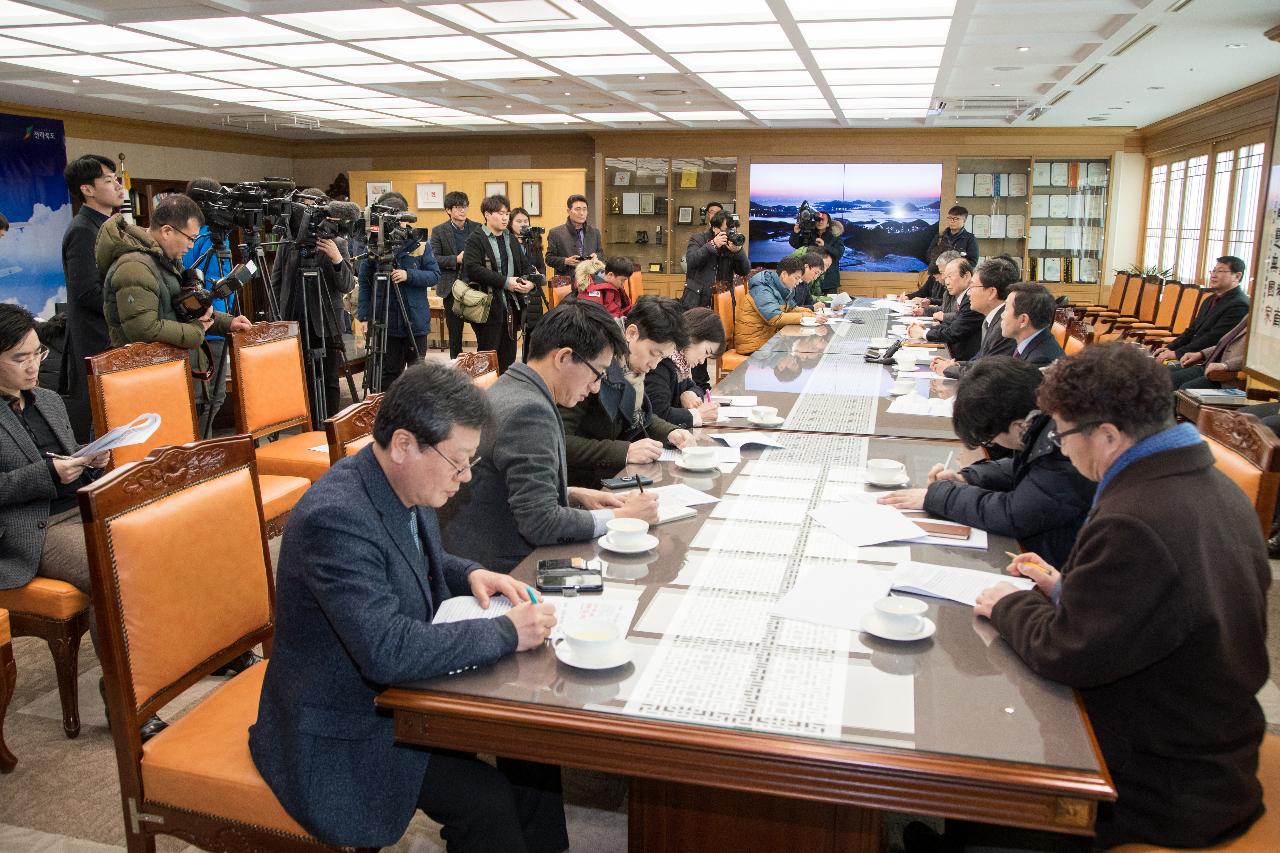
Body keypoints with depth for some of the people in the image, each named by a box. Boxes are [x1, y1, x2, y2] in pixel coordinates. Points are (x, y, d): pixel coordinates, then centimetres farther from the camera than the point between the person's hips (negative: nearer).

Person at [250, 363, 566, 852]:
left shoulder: (405, 484, -4)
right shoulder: (335, 517, -30)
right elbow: (388, 651, -36)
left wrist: (470, 575, -3)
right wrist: (506, 632, -26)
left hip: (399, 689, 8)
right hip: (339, 731, -8)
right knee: (485, 799, -18)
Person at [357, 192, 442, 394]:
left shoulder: (419, 242, -2)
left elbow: (435, 275, -3)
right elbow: (364, 282, 1)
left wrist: (409, 275, -20)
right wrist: (364, 315, -7)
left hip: (416, 320, 0)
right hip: (385, 322, 0)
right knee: (388, 373, 6)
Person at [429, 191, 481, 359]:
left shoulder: (478, 228, 5)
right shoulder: (439, 231, 1)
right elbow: (433, 259, -6)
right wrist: (456, 259, -17)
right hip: (452, 287, -1)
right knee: (455, 333, 7)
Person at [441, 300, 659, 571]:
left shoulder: (510, 388, 8)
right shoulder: (529, 411, -21)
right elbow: (540, 524, -22)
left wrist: (574, 495, 8)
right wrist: (621, 516, -12)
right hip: (502, 570, -9)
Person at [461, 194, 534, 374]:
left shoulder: (511, 240, 17)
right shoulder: (475, 240, -5)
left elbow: (524, 266, 20)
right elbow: (472, 268, -19)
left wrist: (529, 282, -4)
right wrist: (505, 282, -22)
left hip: (511, 305, 7)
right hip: (488, 306, -7)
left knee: (508, 356, 9)